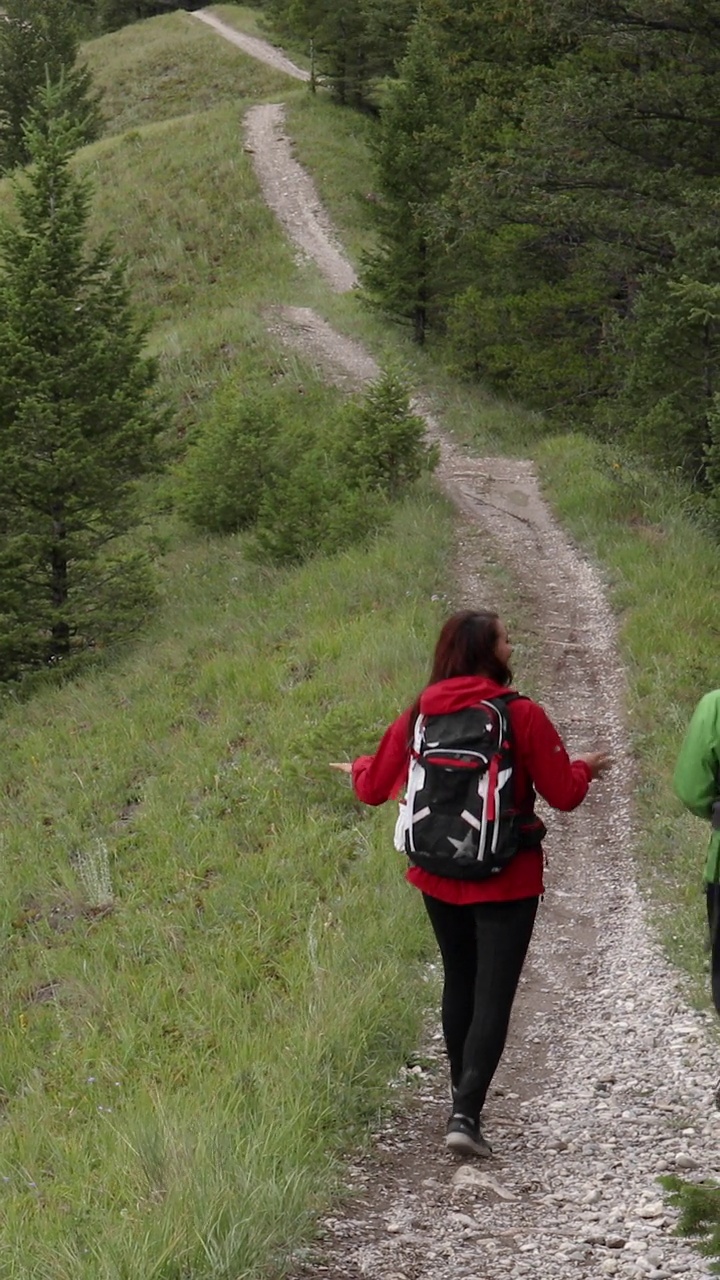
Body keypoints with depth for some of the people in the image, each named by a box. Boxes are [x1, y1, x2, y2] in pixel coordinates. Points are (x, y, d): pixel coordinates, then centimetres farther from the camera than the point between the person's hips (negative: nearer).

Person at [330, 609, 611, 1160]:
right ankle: (466, 1114, -12)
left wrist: (357, 768, 29)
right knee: (493, 995, -2)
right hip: (505, 882, -4)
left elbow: (375, 787, 6)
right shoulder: (522, 716, -13)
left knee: (459, 984, 21)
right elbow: (563, 794, -8)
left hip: (438, 879, 5)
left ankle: (462, 1096, 32)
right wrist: (584, 767, 14)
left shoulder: (419, 715, -2)